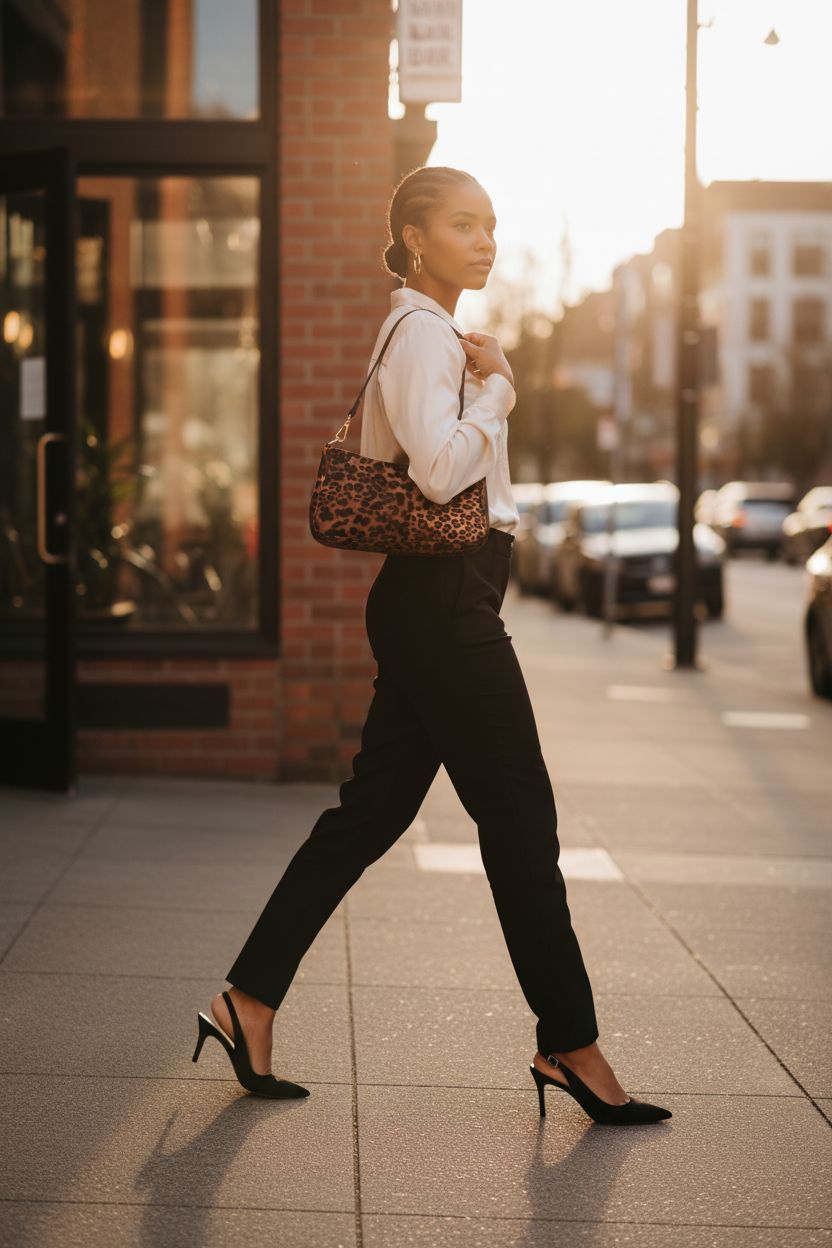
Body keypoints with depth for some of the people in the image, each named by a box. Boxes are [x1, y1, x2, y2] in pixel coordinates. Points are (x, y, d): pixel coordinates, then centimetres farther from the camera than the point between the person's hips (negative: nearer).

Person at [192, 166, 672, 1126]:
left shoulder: (435, 334, 20)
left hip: (436, 604, 10)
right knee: (520, 817, -3)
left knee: (372, 811, 10)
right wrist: (497, 388, -12)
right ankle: (570, 1044, 5)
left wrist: (491, 380, 9)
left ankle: (250, 1003, 14)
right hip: (444, 600, -10)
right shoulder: (423, 333, -12)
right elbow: (441, 467, -25)